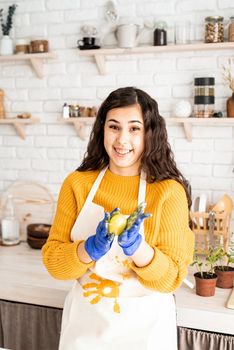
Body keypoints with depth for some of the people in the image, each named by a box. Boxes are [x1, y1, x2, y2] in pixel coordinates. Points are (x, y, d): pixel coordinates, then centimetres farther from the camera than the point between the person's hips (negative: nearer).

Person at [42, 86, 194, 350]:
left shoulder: (169, 191, -13)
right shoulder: (77, 183, -7)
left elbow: (171, 278, -12)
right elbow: (52, 260, -6)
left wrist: (138, 249, -29)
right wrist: (89, 250, -24)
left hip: (144, 327, -2)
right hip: (84, 320, 2)